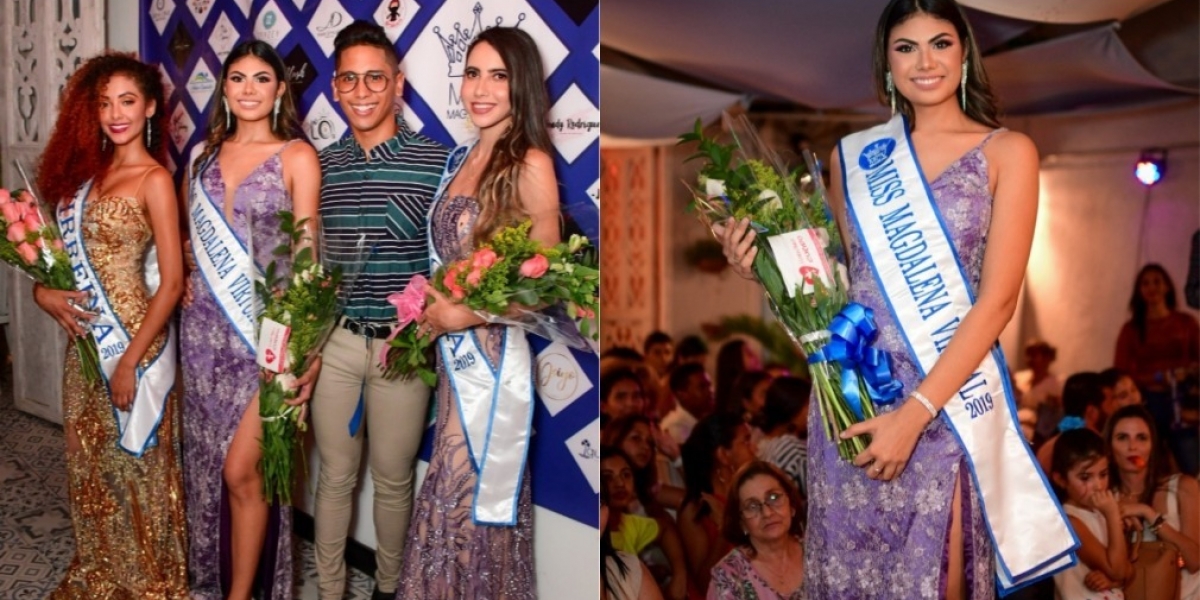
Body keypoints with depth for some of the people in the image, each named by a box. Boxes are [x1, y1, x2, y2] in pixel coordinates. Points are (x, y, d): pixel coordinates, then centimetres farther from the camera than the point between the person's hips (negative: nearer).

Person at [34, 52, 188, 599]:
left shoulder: (154, 179, -12)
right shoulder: (87, 171, 8)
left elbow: (171, 282, -15)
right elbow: (61, 247, 15)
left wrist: (131, 360, -17)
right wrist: (44, 290, -7)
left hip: (133, 343, -7)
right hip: (85, 341, 7)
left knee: (135, 467, 5)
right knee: (89, 465, 16)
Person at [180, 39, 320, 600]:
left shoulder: (296, 156, -4)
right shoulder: (204, 154, 11)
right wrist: (184, 278, 4)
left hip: (265, 329, -5)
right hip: (204, 327, 5)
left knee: (241, 469, -7)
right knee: (206, 463, 10)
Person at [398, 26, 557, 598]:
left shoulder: (529, 164, -13)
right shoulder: (462, 157, 10)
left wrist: (463, 314, -14)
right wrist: (429, 308, 6)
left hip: (492, 354, -7)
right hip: (452, 352, 7)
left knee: (461, 502, 0)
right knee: (460, 498, 14)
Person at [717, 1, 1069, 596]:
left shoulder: (1006, 152, 0)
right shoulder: (852, 154, 8)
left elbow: (997, 300, -8)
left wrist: (914, 413, -16)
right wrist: (765, 265, -3)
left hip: (949, 395, -2)